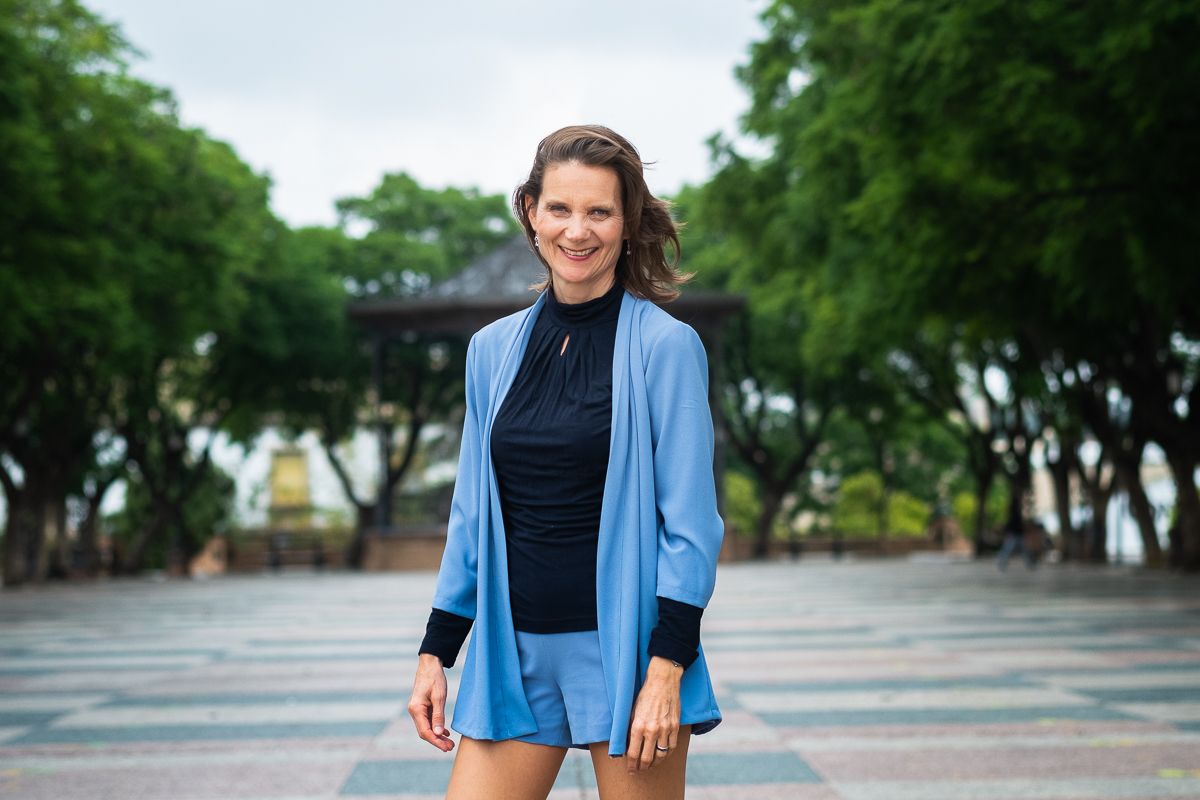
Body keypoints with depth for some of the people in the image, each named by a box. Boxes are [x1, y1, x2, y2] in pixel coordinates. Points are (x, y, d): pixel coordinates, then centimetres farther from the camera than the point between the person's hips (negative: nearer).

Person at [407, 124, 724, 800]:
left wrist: (667, 669, -14)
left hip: (624, 644, -4)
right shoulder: (494, 349, 9)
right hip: (513, 654, 4)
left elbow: (691, 522, -7)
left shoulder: (666, 345, -5)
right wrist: (436, 652, 11)